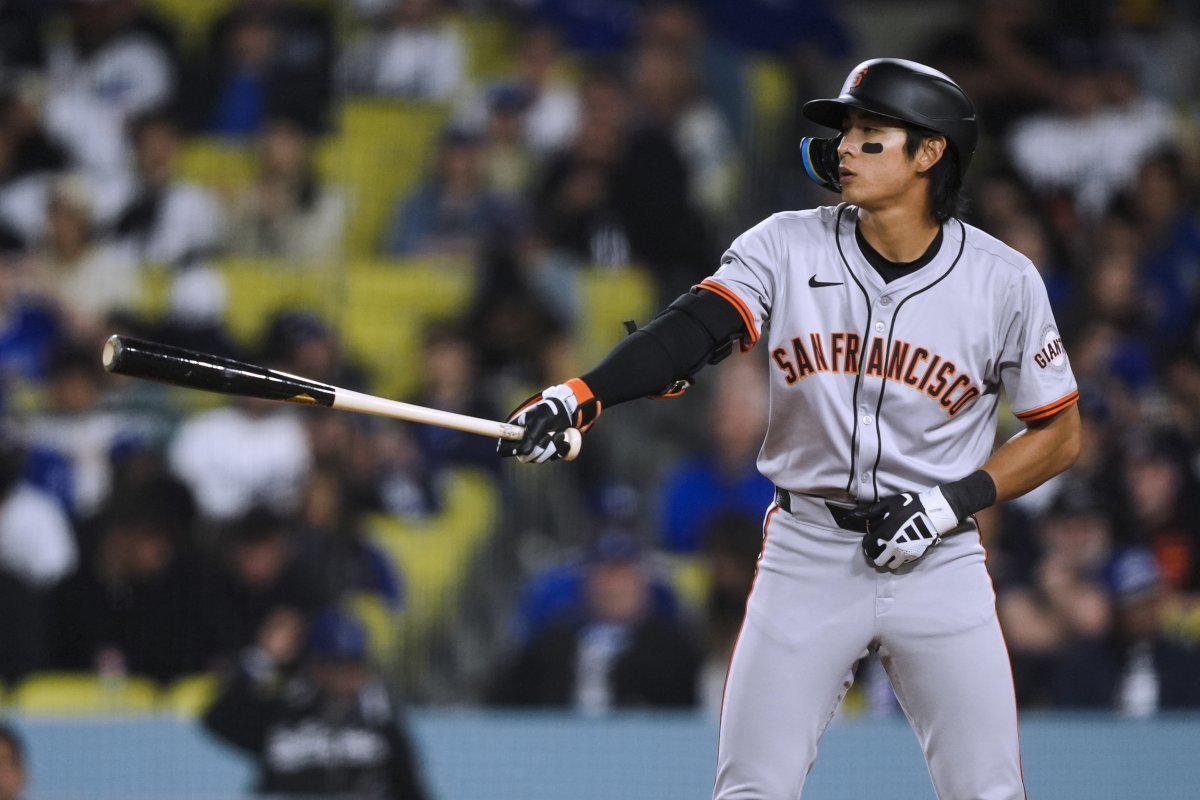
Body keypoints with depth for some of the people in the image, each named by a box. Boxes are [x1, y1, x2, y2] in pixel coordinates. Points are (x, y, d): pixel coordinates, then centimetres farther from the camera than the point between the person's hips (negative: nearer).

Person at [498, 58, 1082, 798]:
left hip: (938, 564, -1)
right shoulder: (788, 247, -5)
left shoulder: (1003, 280, -6)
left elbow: (1060, 436, 2)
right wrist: (581, 397, -40)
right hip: (807, 558, 1)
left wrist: (951, 502, -13)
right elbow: (693, 329, -22)